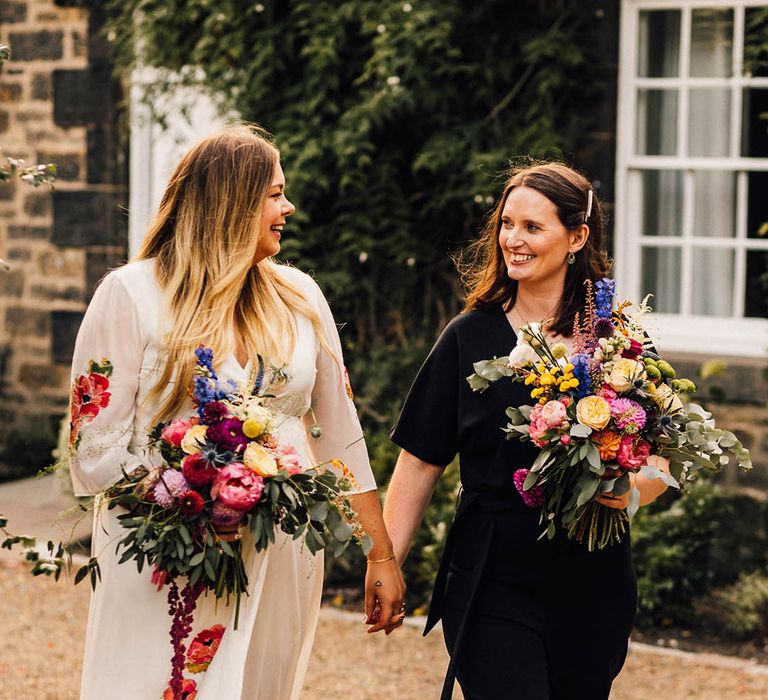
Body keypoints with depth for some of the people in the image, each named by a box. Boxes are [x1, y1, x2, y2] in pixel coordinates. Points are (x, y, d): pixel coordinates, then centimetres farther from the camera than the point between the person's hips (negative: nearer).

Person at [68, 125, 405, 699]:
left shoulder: (299, 296, 8)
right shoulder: (131, 294, -5)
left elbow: (341, 436, 11)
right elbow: (96, 454, -7)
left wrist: (382, 555, 8)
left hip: (282, 565, 4)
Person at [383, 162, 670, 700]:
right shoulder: (470, 337, 0)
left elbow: (660, 463, 3)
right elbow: (420, 463, 2)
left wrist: (629, 490, -19)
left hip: (592, 586, 2)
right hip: (493, 585, -2)